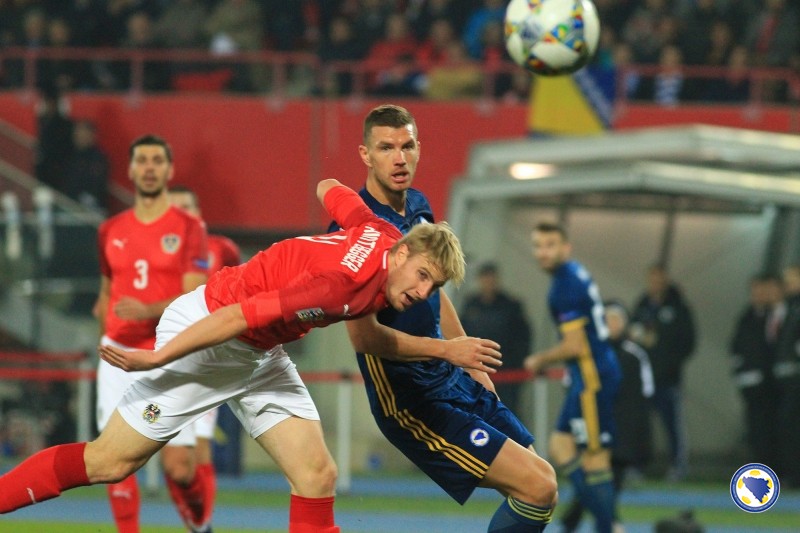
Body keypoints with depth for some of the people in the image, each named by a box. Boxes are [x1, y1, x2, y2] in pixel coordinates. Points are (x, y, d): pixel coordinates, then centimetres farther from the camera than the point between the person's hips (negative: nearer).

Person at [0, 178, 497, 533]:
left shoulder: (383, 234, -8)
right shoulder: (344, 284, -33)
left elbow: (330, 190, 12)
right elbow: (241, 316, -31)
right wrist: (157, 358, -24)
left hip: (260, 356, 9)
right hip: (205, 334, -9)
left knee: (318, 477, -5)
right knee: (108, 463, -3)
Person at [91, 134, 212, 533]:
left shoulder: (189, 229, -1)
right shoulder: (110, 231, 12)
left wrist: (148, 311, -26)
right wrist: (106, 340, 13)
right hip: (120, 352, 3)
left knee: (178, 466, -6)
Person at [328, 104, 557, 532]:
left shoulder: (418, 207, 8)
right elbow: (364, 336, -24)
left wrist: (473, 363, 24)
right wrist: (445, 348, -27)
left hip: (455, 383, 9)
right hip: (412, 403, -9)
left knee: (540, 482, 10)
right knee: (538, 488, -16)